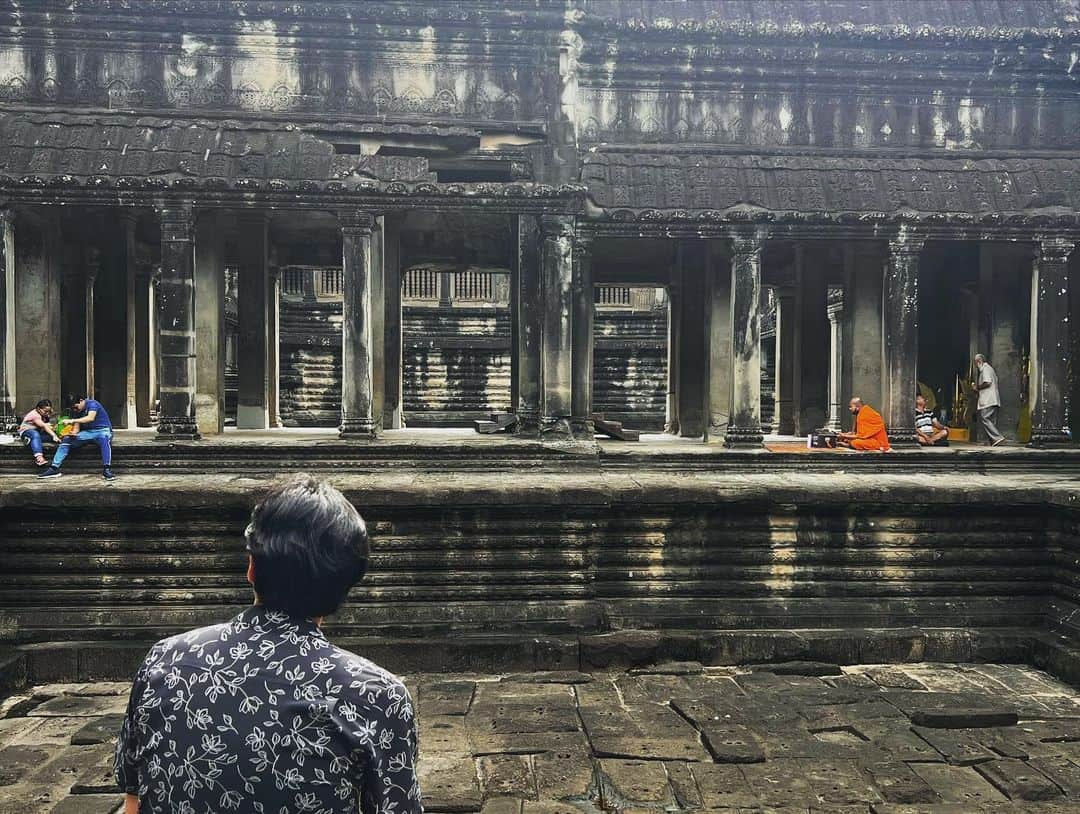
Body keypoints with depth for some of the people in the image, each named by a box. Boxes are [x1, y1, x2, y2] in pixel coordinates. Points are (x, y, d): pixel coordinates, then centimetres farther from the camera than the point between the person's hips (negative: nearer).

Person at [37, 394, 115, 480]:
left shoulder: (92, 404, -11)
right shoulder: (78, 411, 11)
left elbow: (90, 418, -29)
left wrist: (72, 421, -31)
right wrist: (74, 433, -15)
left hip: (102, 431, -7)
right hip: (88, 432, 7)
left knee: (105, 440, -41)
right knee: (66, 440, -8)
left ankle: (106, 470, -49)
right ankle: (54, 468, -7)